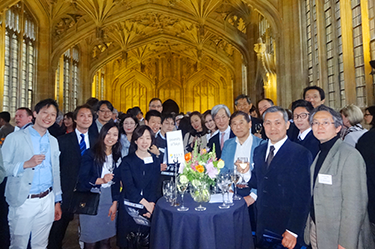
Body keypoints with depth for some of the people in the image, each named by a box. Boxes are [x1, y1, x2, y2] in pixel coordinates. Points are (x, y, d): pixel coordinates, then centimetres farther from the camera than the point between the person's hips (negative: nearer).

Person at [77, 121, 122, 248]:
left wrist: (115, 203, 3)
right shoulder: (91, 153, -6)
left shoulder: (117, 156, 6)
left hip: (109, 199, 3)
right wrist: (101, 180, -25)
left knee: (106, 238, 10)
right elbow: (83, 178, -11)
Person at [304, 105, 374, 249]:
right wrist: (309, 226, 6)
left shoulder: (350, 155, -17)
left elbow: (355, 204, -20)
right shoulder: (320, 153, 6)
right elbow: (314, 196, 8)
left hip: (337, 237, -6)